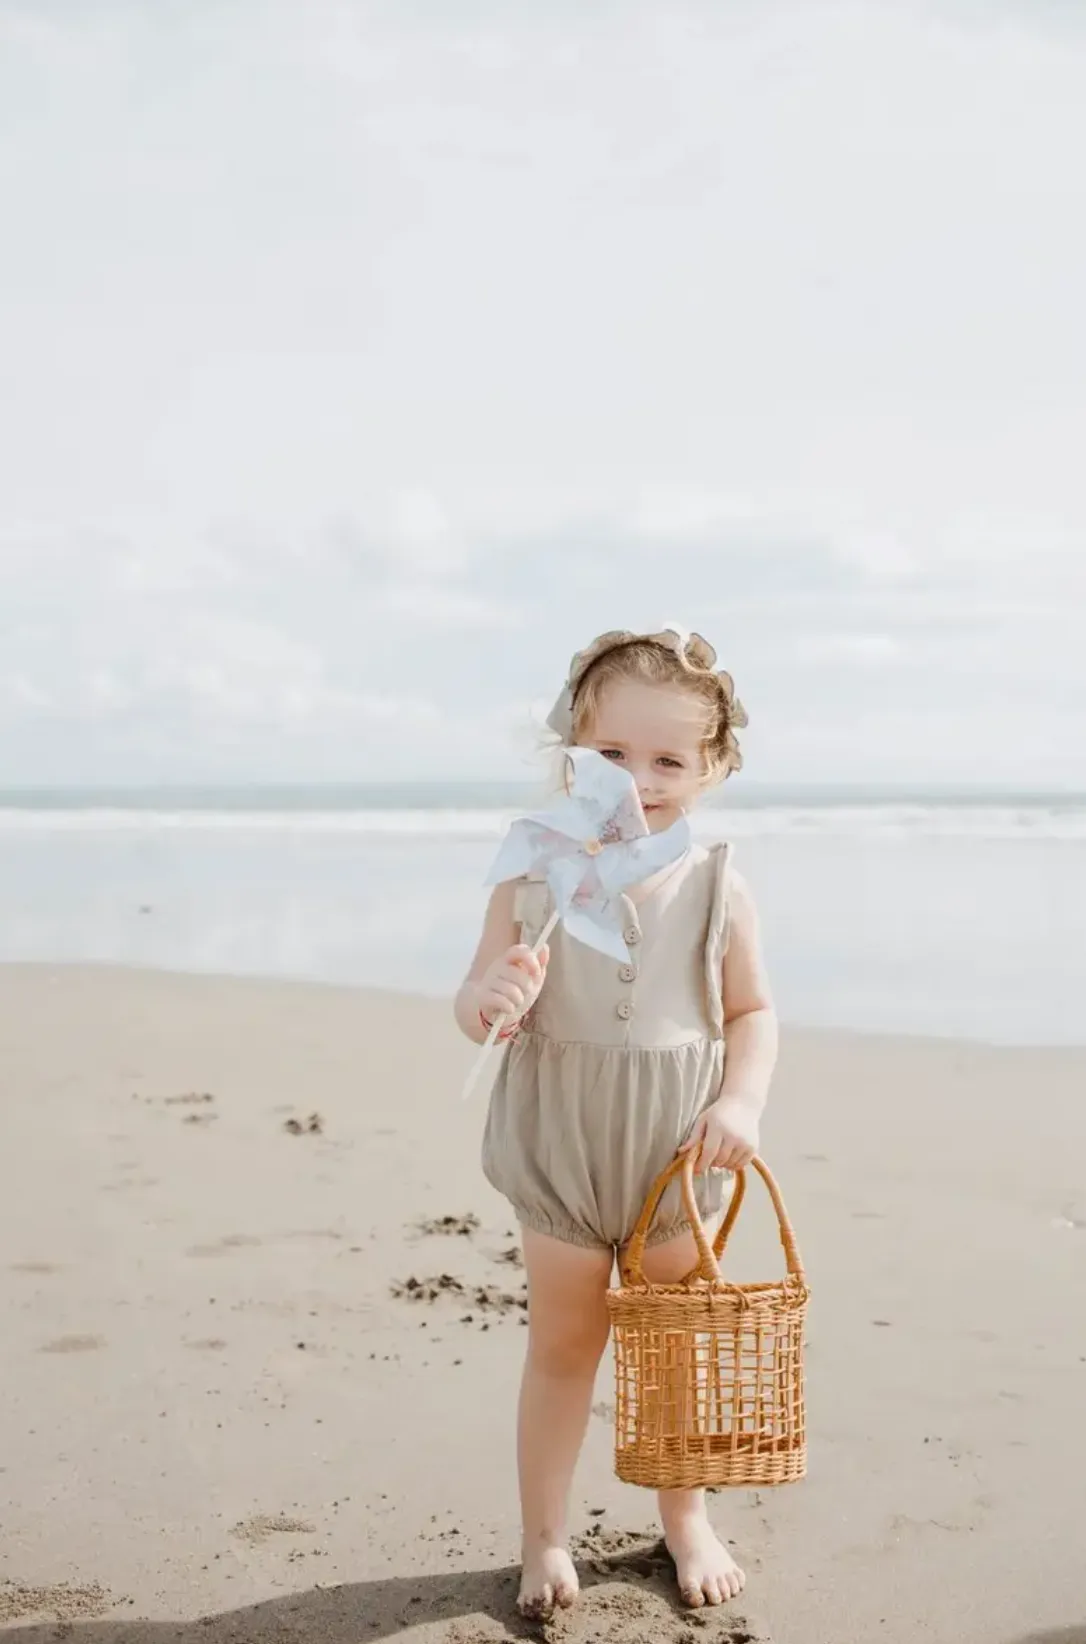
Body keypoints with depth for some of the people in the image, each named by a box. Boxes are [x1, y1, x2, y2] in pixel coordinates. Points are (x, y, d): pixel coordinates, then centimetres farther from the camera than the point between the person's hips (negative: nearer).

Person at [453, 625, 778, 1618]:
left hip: (680, 1155, 1)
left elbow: (752, 1012, -2)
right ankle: (545, 1538, 31)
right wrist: (487, 999, -29)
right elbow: (481, 997, -6)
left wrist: (741, 1102, -18)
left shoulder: (715, 886, -9)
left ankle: (686, 1519, 39)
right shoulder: (536, 876, -11)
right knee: (563, 1348, 14)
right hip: (561, 1152, -1)